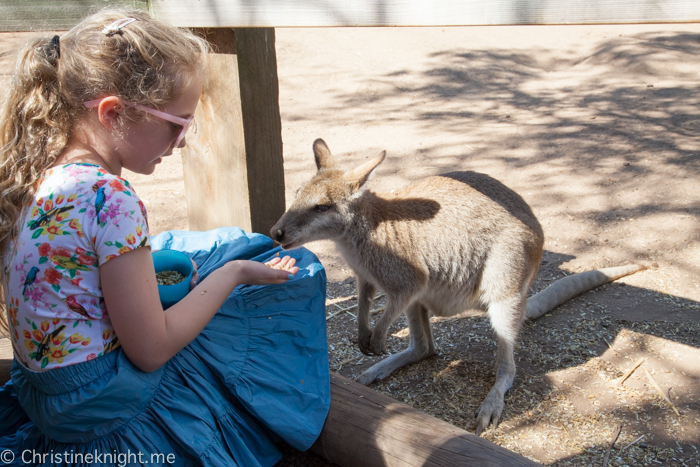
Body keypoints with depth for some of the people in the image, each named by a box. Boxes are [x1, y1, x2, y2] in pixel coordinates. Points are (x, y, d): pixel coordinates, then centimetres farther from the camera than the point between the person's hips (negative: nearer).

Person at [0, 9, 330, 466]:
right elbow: (150, 351, -22)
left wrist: (140, 274, 3)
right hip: (105, 406, -8)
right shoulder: (110, 197, -28)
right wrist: (234, 273, -14)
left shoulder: (37, 175, -3)